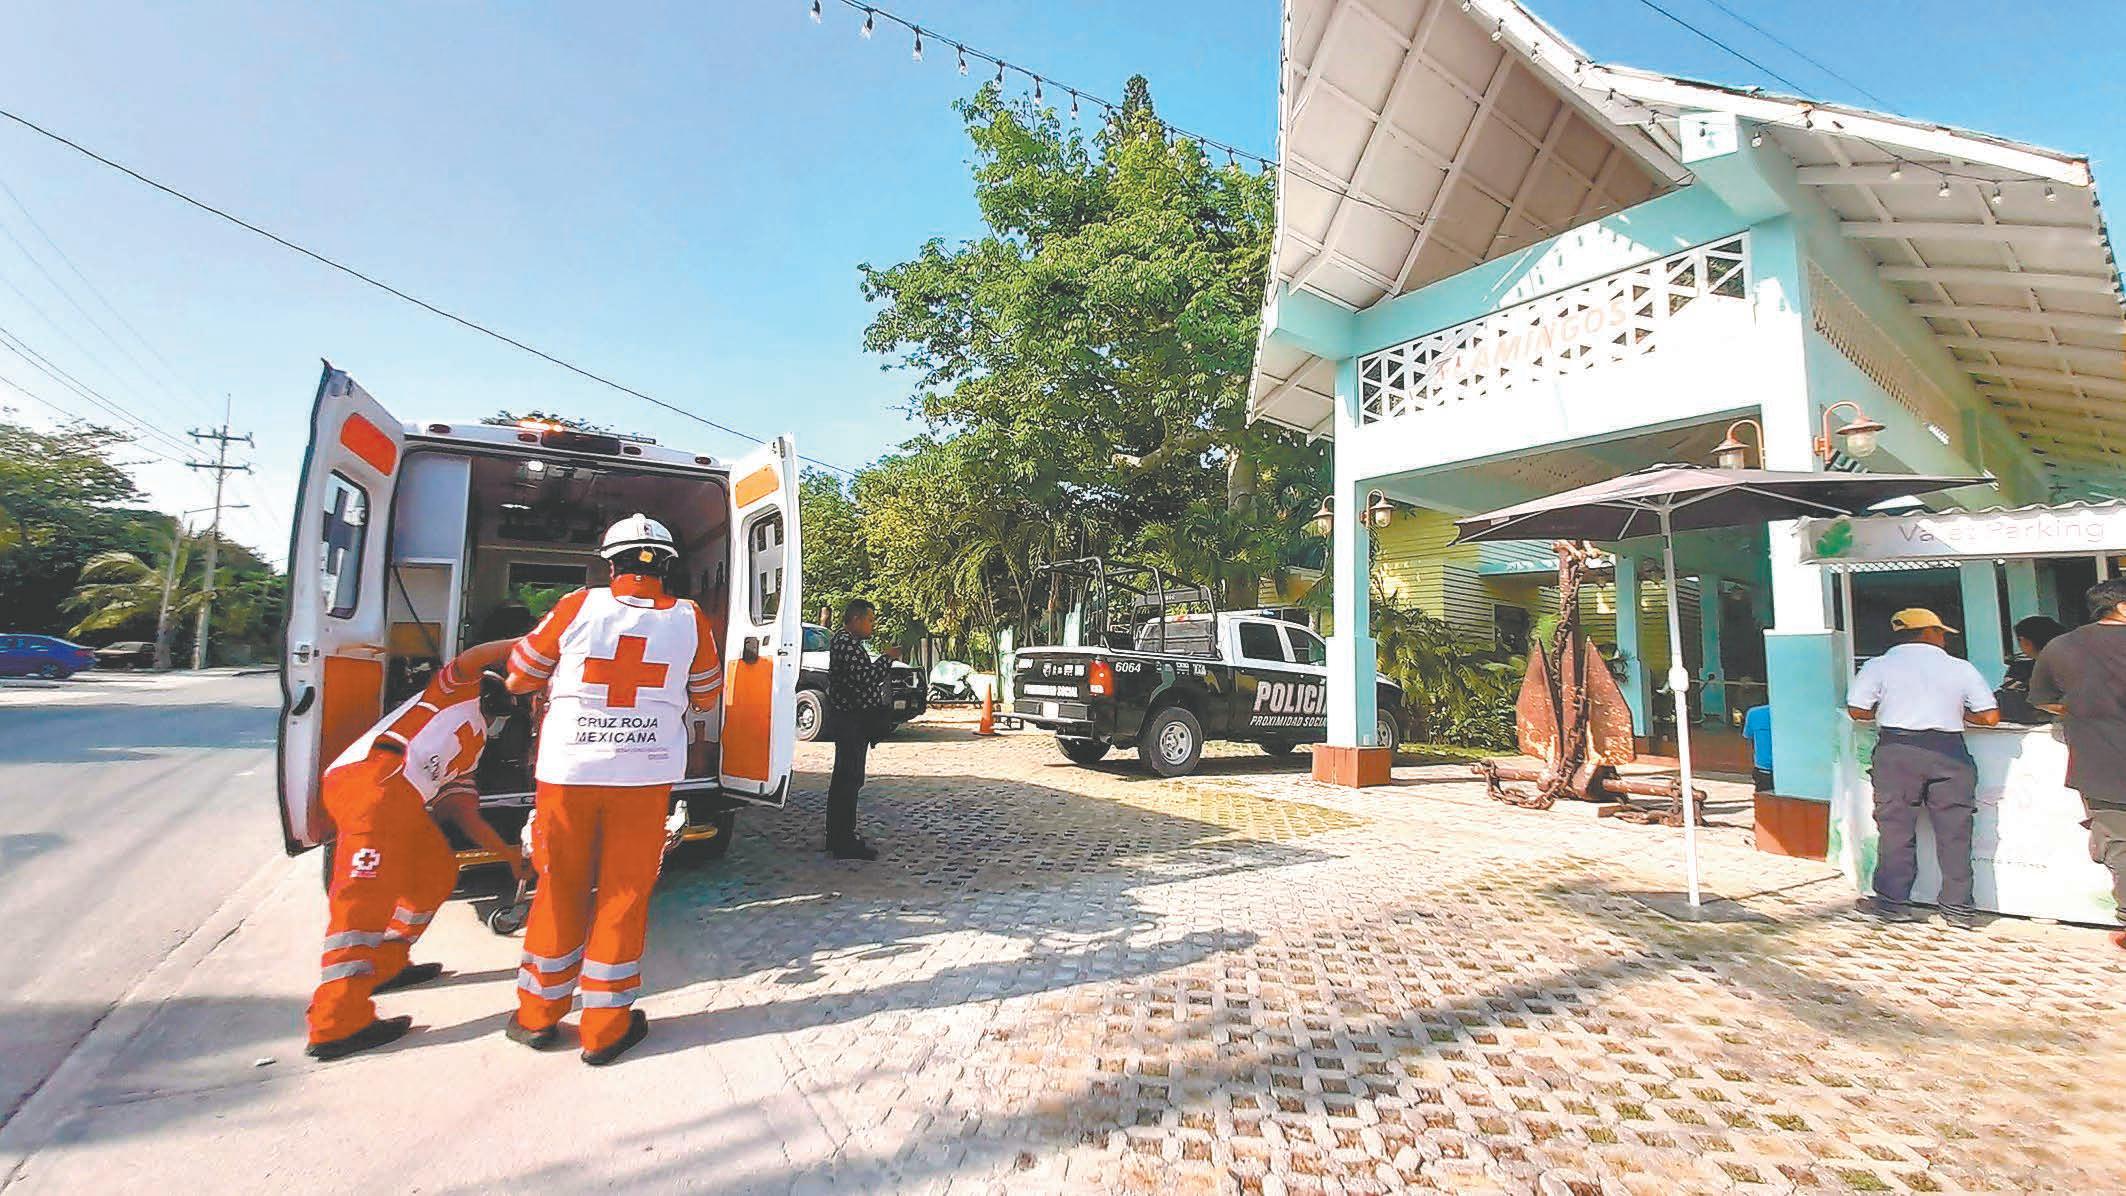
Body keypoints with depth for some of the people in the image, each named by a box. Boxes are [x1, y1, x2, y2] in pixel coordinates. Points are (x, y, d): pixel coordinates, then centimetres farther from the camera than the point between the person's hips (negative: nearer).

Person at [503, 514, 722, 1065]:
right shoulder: (690, 620, -2)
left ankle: (539, 1015, 30)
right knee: (624, 896, 10)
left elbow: (518, 678, 8)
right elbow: (705, 697, 11)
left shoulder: (576, 607, -3)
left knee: (560, 890, 16)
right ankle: (605, 1028, 19)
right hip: (645, 775, 0)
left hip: (568, 771, 1)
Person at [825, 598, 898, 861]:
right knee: (849, 779, -9)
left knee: (844, 778, 17)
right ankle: (845, 842, -5)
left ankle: (838, 836, 26)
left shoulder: (848, 641, 20)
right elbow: (864, 676, -23)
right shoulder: (846, 642, -15)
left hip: (853, 720, 12)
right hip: (851, 719, -12)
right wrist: (887, 657, -14)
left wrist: (884, 659, 13)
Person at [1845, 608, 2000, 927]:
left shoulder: (1879, 666, 0)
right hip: (1948, 751, 2)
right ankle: (1957, 905, 16)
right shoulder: (1961, 668, 6)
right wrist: (1956, 712, 21)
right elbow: (1990, 717, 3)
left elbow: (1857, 711, -3)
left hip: (1897, 750, -1)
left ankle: (1894, 901, 11)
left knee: (1896, 827, 6)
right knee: (1954, 829, 10)